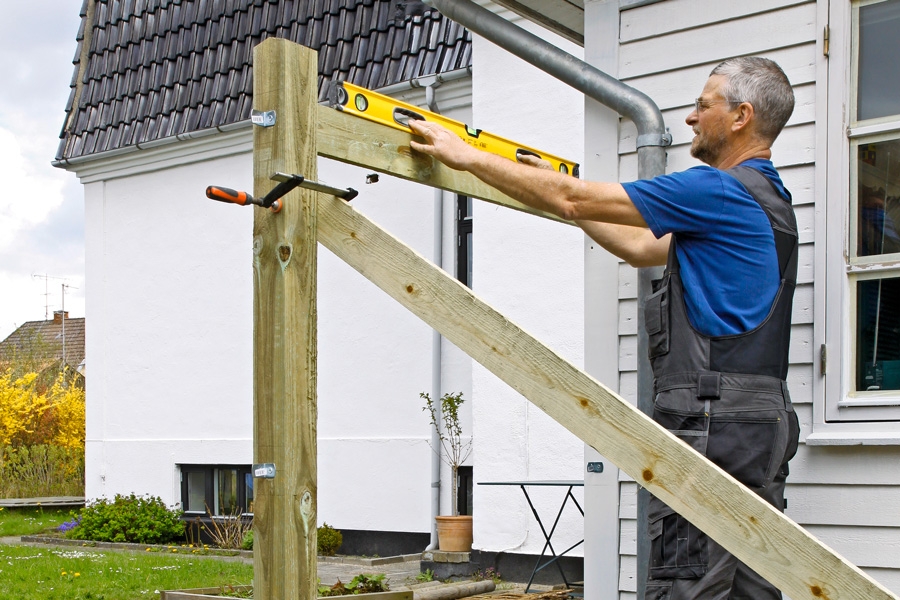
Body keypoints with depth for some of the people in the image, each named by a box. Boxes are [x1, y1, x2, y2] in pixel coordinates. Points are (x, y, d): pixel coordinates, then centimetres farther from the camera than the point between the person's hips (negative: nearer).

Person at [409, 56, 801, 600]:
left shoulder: (719, 189, -11)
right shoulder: (767, 198, 21)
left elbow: (574, 199, -10)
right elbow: (642, 248, 29)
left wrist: (467, 155, 0)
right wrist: (563, 194, 34)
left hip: (712, 423, -10)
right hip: (763, 424, 10)